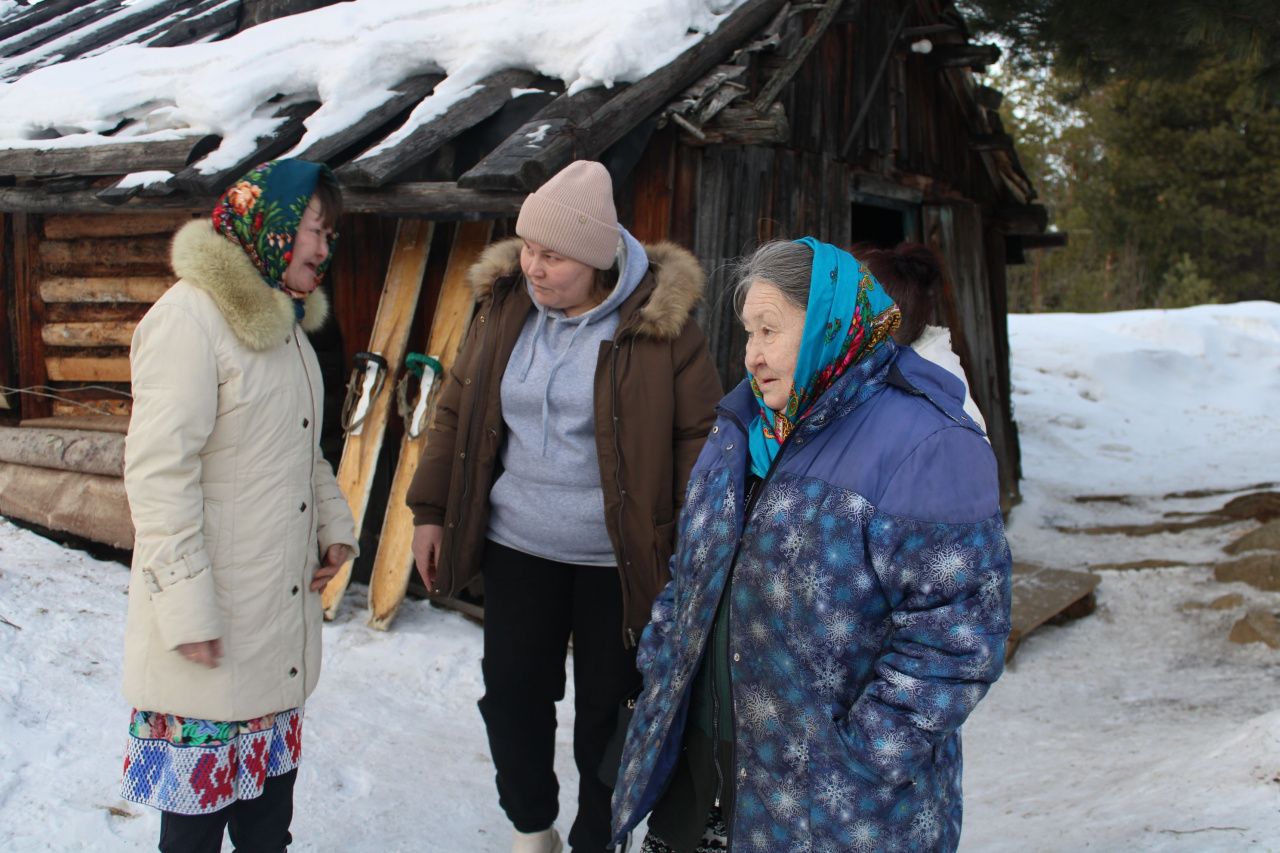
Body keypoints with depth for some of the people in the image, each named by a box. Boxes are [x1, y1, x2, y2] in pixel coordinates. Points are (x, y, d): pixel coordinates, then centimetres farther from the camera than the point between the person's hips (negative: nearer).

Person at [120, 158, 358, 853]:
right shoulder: (190, 316, -17)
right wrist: (186, 610, -23)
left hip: (283, 606, 9)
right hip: (214, 623, -8)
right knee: (200, 797, 4)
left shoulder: (286, 320, 12)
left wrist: (335, 525, 10)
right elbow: (158, 471, -21)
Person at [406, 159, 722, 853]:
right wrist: (431, 511, 8)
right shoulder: (504, 304, 0)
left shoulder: (659, 319, -13)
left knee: (607, 707, 8)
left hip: (618, 560, -4)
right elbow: (457, 410, 10)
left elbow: (699, 433, -8)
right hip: (516, 545, 4)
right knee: (511, 691, 11)